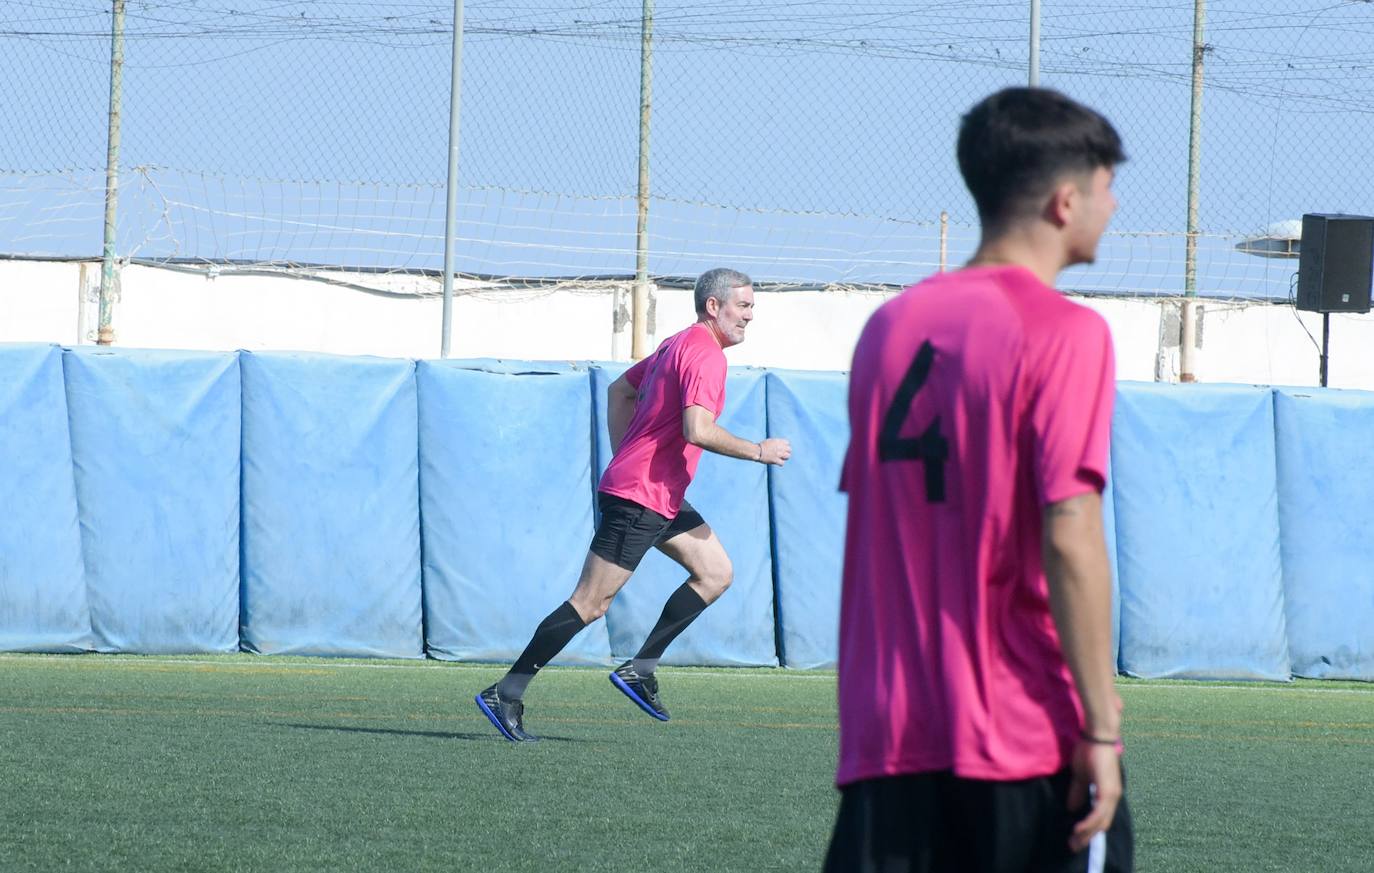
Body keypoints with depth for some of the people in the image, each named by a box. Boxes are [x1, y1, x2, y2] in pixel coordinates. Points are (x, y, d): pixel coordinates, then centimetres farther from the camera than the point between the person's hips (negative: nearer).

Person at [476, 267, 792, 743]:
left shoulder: (677, 346, 16)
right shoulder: (705, 355, -15)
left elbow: (620, 390, 25)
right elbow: (698, 430, -27)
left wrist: (626, 461, 23)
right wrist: (758, 451, -15)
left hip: (661, 499, 10)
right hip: (639, 499, -10)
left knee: (716, 573, 10)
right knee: (591, 602, -8)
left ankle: (639, 668, 9)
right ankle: (505, 694, -6)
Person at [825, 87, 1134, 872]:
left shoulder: (891, 325, 12)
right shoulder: (1064, 334, -9)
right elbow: (1071, 542, -16)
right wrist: (1101, 726, -13)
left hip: (889, 738, 6)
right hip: (1029, 737, -6)